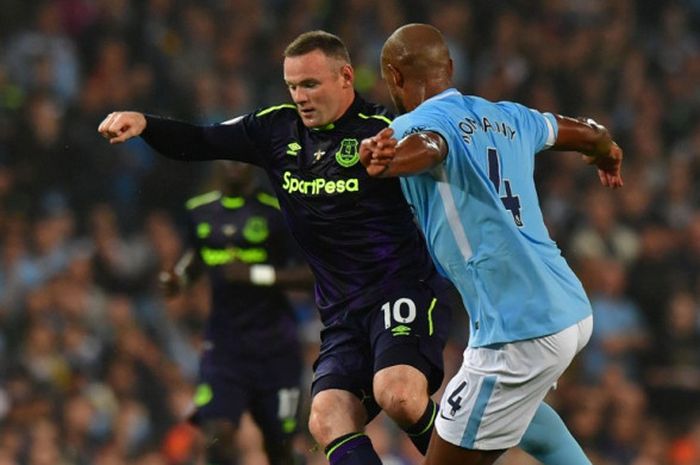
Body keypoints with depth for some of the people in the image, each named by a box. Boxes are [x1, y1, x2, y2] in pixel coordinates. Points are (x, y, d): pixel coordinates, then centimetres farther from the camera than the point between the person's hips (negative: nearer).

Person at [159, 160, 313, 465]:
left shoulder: (278, 212, -7)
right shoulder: (199, 212, 7)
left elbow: (313, 275, -9)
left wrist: (257, 274, -18)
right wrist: (179, 278, 7)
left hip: (274, 346, -3)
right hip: (223, 345, 3)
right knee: (216, 435, -16)